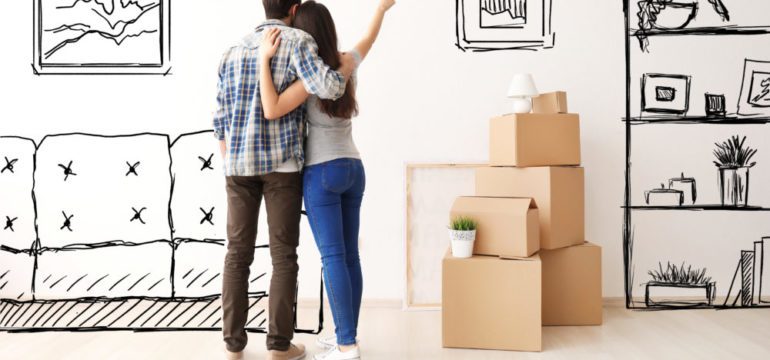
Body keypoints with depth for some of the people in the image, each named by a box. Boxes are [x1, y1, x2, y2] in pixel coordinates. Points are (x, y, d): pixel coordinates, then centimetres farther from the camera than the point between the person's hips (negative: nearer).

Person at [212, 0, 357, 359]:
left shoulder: (233, 51, 14)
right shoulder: (298, 41, -2)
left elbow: (222, 120, 12)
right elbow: (327, 88, -19)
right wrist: (346, 66, 3)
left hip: (239, 163, 4)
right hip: (282, 161, -4)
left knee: (238, 253, 8)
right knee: (283, 255, 3)